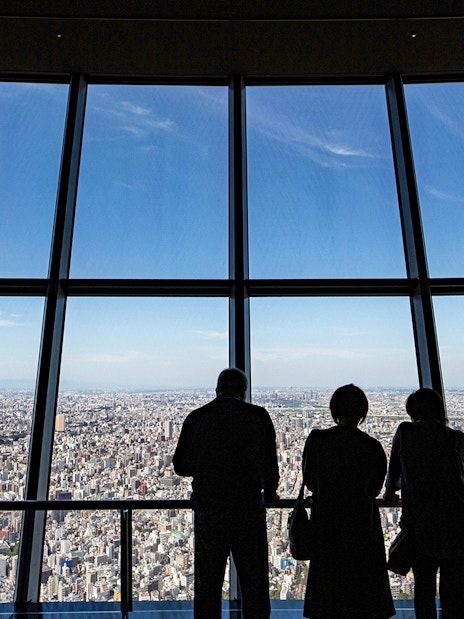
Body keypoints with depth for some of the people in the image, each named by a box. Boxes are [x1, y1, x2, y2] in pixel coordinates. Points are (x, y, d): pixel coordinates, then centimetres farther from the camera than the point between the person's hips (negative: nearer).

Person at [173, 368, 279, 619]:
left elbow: (181, 466, 2)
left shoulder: (196, 418, -3)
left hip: (207, 512, 1)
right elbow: (269, 463, -6)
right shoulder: (258, 416, -6)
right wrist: (270, 493, 13)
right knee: (254, 584, 16)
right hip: (249, 510, -1)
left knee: (207, 584, 16)